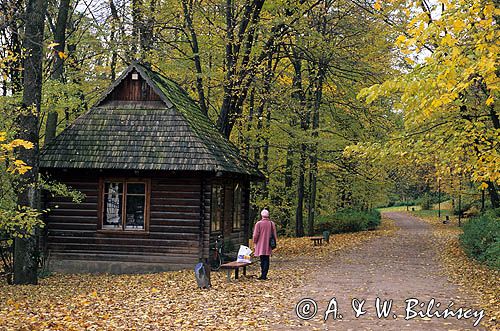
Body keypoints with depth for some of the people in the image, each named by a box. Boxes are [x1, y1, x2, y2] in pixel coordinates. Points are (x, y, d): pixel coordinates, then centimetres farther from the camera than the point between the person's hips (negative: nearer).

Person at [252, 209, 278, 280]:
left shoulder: (258, 223, -9)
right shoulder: (272, 223, 1)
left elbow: (256, 235, -9)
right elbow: (274, 234, 6)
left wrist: (255, 242, 5)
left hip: (260, 245, -2)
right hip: (268, 246, 2)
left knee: (262, 260, 5)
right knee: (266, 260, 5)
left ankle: (263, 275, 5)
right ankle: (264, 275, 1)